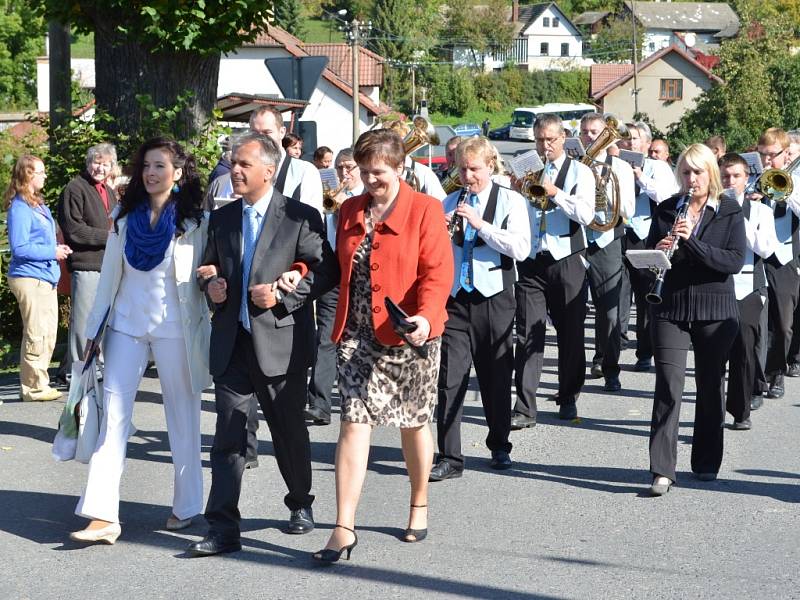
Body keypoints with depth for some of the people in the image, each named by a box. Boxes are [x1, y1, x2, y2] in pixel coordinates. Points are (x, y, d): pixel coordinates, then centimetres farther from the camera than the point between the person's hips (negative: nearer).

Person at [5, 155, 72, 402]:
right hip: (29, 278, -10)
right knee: (36, 335, -7)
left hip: (46, 276, 10)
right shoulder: (20, 208, -14)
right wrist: (52, 252, -15)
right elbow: (20, 248, -19)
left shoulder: (38, 204, 15)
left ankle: (39, 383, 23)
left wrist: (58, 249, 6)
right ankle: (33, 387, 0)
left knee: (48, 334, 14)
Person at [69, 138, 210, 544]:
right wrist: (94, 329, 11)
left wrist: (209, 337, -5)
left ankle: (186, 506, 20)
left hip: (175, 328, -3)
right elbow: (110, 274, 11)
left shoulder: (194, 221, -2)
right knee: (112, 413, -6)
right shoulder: (124, 215, 7)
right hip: (127, 324, 3)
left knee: (182, 416, 7)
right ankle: (103, 515, -10)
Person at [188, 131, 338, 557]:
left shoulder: (301, 217, -4)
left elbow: (326, 271, -5)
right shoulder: (222, 219, 12)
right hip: (232, 343, 4)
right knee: (228, 437, -3)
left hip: (280, 342, -3)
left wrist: (283, 295, -16)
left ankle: (300, 503, 34)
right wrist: (212, 286, 2)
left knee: (289, 432, 11)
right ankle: (223, 529, -5)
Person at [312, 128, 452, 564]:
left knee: (414, 423, 12)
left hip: (409, 336, -3)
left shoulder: (424, 210, -5)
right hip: (357, 335, 3)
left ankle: (419, 508, 33)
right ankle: (344, 528, -11)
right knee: (354, 422, -8)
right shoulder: (350, 212, 11)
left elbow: (437, 272, -12)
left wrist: (424, 316, -29)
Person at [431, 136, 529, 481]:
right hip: (455, 298, 2)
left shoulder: (510, 201, 2)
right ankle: (449, 458, -5)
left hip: (494, 298, -2)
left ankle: (500, 448, 24)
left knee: (497, 378, 8)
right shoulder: (450, 203, 13)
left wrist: (480, 224, -17)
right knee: (450, 379, -5)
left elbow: (521, 249, -12)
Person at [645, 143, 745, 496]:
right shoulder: (666, 210, 6)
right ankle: (662, 470, -9)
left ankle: (707, 463, 22)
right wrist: (659, 251, -15)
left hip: (716, 311, -1)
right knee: (668, 387, -8)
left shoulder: (730, 212, 0)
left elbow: (735, 261, -12)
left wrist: (692, 241, -22)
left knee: (710, 387, 8)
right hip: (671, 308, 1)